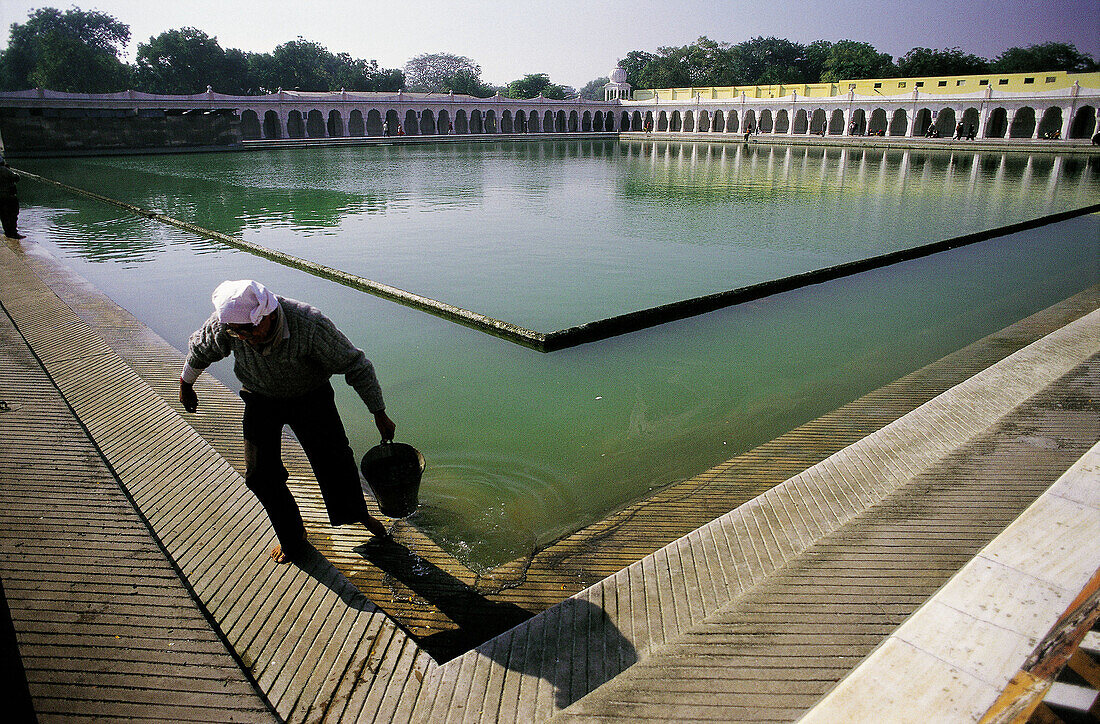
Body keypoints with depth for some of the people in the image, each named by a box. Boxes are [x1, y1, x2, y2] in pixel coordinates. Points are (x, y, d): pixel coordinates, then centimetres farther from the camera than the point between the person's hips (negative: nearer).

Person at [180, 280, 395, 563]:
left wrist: (379, 414, -19)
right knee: (261, 475, -3)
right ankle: (292, 537, 21)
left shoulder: (310, 324, -36)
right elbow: (200, 349, -2)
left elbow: (355, 364, -24)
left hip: (309, 395, -2)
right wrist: (186, 385, 15)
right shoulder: (227, 321, -26)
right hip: (260, 400, 2)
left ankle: (355, 512, 31)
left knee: (334, 460, -1)